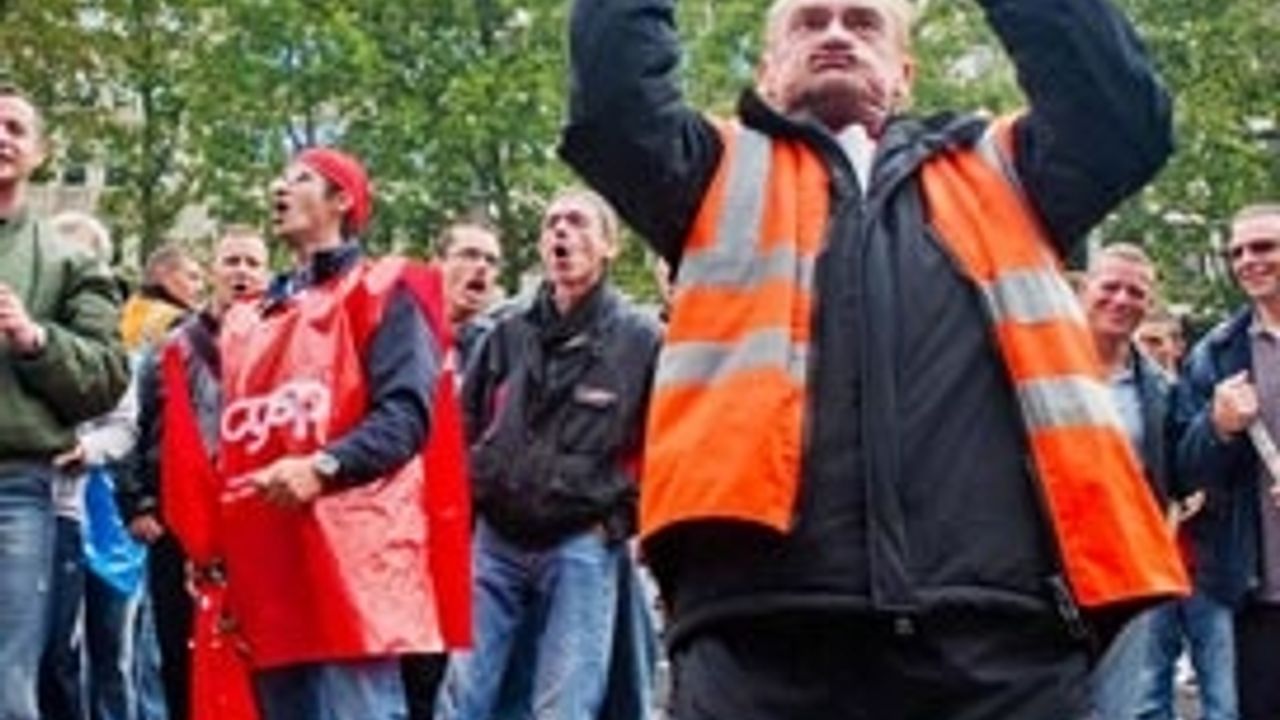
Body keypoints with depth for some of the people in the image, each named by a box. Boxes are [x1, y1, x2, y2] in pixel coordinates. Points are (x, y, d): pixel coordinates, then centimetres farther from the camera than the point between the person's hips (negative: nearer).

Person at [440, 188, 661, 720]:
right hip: (493, 541, 4)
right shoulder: (508, 334, 11)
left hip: (582, 548, -4)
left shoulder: (641, 340, -2)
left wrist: (624, 518, -5)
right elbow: (464, 430, 18)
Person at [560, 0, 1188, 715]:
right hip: (766, 627, -1)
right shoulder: (728, 172, 25)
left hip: (1004, 628, 1)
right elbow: (611, 103, 8)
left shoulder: (998, 169, 28)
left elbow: (1127, 112, 13)